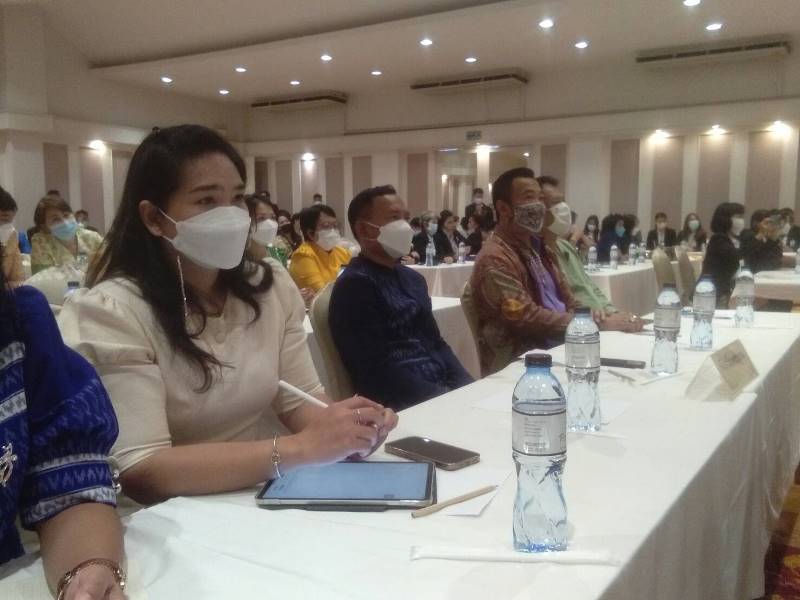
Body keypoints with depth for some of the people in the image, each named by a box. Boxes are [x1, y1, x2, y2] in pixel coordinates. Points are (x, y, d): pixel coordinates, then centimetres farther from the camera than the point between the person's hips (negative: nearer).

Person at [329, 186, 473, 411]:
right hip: (405, 404, -8)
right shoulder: (355, 284, -11)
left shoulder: (413, 278, 16)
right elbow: (377, 370, -17)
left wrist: (467, 388, 2)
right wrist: (447, 399, -19)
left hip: (444, 385, 8)